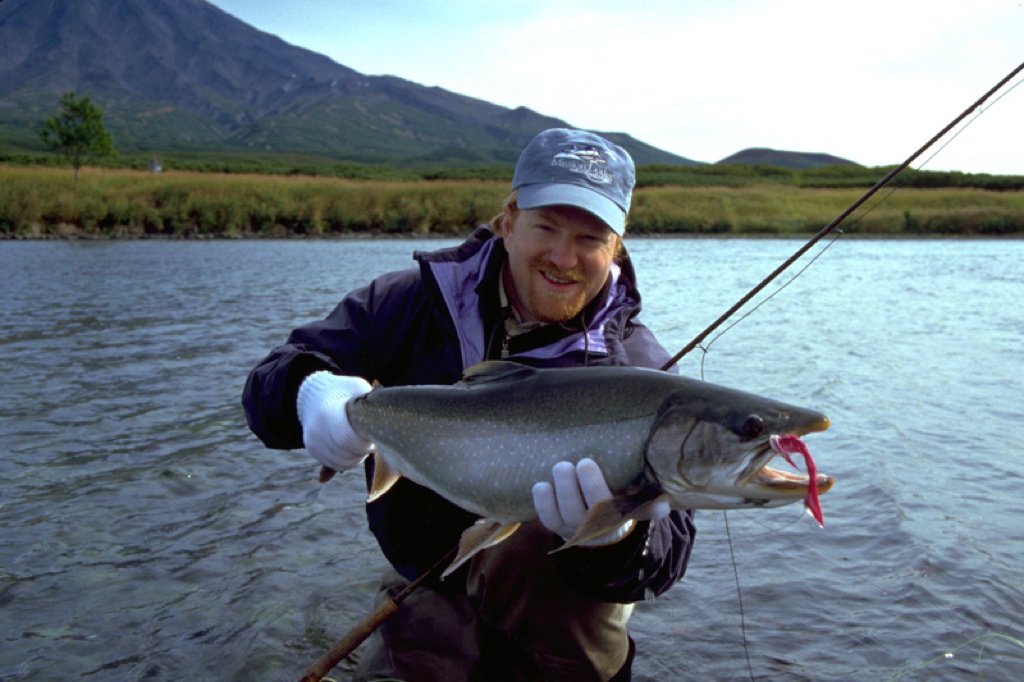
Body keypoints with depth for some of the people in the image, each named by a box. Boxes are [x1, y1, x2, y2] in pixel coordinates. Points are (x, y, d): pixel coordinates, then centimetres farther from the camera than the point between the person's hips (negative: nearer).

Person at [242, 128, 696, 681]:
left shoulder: (639, 369, -11)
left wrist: (620, 536, -45)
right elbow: (269, 383, -4)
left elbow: (667, 546, -19)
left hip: (552, 585, -1)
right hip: (427, 590, 2)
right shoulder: (414, 303, -5)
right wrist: (307, 392, -30)